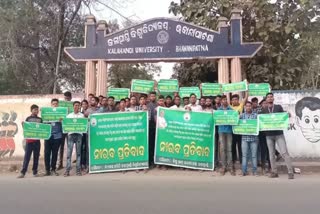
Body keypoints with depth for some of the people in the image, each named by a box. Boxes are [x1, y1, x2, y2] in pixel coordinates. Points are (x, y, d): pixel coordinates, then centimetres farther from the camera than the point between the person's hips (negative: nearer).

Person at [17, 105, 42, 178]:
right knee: (27, 156, -4)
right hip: (29, 140, -2)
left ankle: (35, 172, 13)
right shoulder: (28, 118, 5)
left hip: (37, 140, 2)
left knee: (36, 156, 5)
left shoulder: (40, 119, 11)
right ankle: (23, 172, -3)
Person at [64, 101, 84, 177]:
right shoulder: (69, 115, 15)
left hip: (79, 134, 0)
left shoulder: (82, 115, 12)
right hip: (71, 134, 0)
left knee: (78, 152, 1)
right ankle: (67, 170, -4)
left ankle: (78, 170, 5)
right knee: (69, 152, -5)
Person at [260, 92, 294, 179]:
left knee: (284, 153, -7)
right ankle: (274, 172, 15)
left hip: (279, 134, -2)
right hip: (269, 135, 2)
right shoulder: (263, 110, 7)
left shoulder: (279, 107, 4)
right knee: (271, 154, 7)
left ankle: (290, 172, -3)